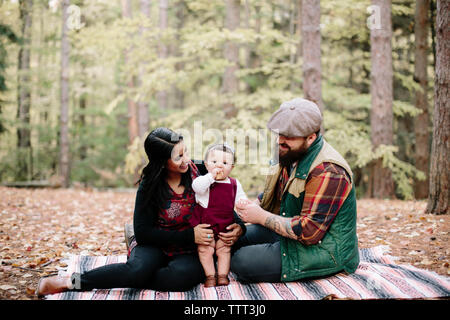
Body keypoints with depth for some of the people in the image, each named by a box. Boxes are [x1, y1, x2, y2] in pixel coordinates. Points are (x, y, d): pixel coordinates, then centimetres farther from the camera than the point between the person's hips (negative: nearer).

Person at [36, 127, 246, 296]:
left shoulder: (200, 172, -4)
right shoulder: (149, 186, -7)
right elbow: (143, 232, -10)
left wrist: (238, 227, -14)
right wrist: (189, 235, -19)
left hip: (189, 252, 1)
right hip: (156, 245, -1)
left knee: (182, 275, -36)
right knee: (138, 269, -37)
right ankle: (70, 281, -21)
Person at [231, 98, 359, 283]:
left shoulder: (327, 172, -27)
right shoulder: (291, 153, 3)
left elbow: (309, 231, -29)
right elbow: (271, 195, 15)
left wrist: (262, 217, -21)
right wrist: (251, 207, -7)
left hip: (324, 250, -9)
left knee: (242, 261, -22)